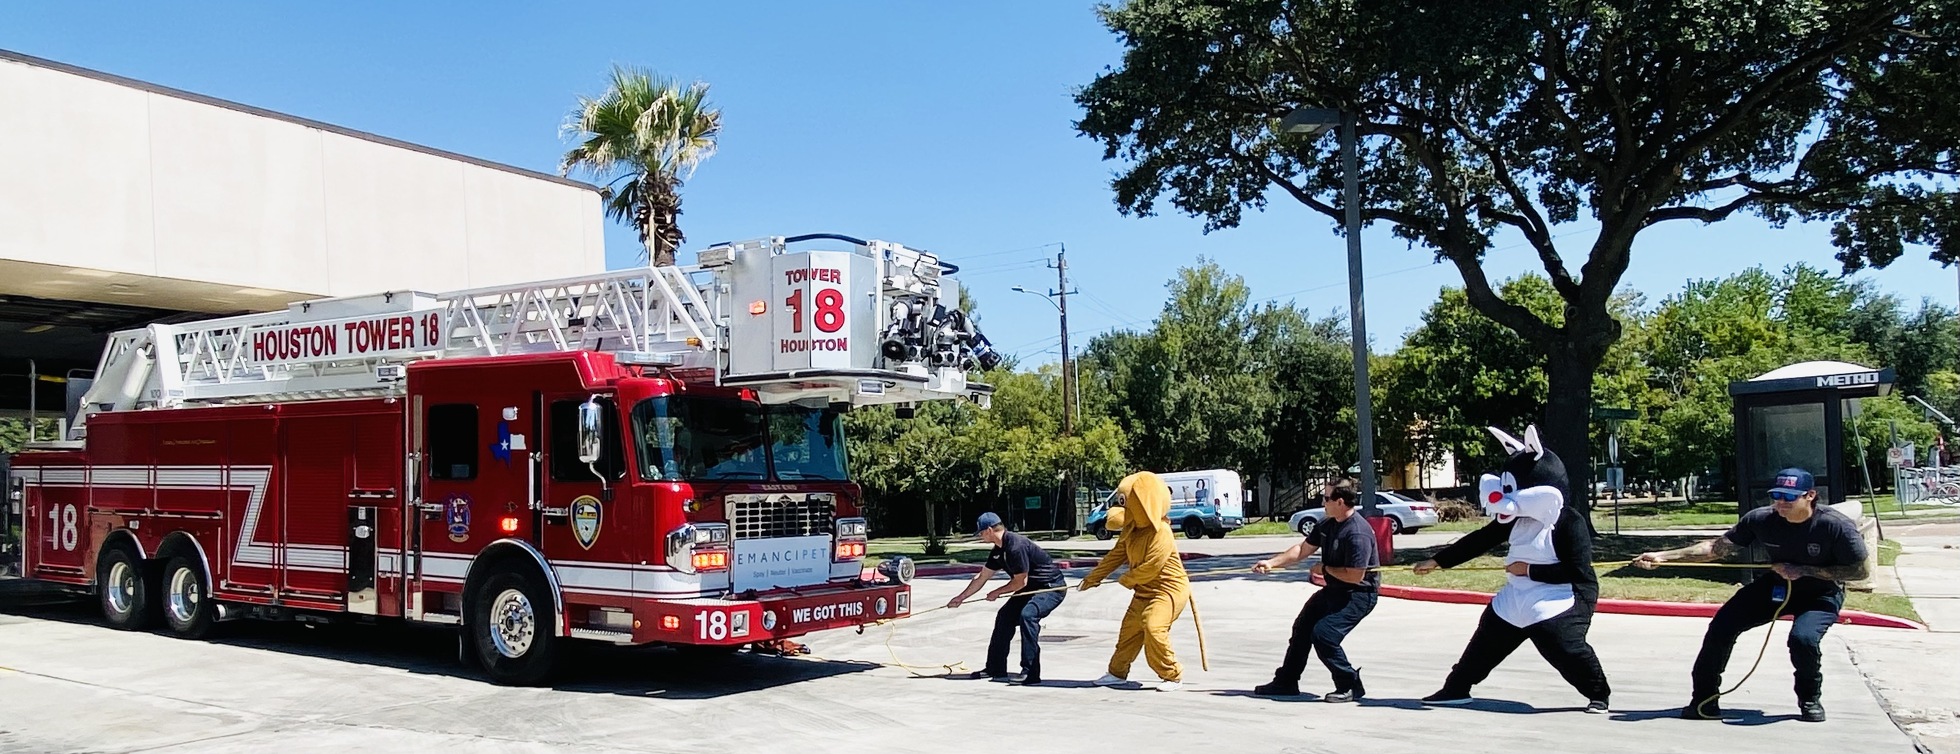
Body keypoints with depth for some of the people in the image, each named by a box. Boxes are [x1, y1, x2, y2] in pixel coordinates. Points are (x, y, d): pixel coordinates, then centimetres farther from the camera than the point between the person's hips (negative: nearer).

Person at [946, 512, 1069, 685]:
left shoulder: (1016, 546, -26)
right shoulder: (999, 550, 5)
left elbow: (1020, 581, -22)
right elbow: (981, 578, 17)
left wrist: (997, 593, -6)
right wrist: (960, 598, 22)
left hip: (1052, 587, -10)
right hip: (1031, 588, 10)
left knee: (1027, 614, -30)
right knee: (1005, 616, 9)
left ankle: (1030, 673, -29)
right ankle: (996, 668, 20)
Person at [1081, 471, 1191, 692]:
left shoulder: (1161, 532, -23)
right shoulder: (1131, 530, 4)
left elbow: (1151, 566, -26)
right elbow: (1115, 556, 12)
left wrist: (1127, 580, -11)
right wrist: (1093, 578, 13)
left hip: (1169, 589, -9)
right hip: (1144, 591, 9)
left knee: (1154, 627, -23)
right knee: (1129, 629, 11)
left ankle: (1173, 676, -10)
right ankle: (1117, 672, 26)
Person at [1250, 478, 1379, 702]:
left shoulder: (1358, 533, -27)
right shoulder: (1326, 525, 1)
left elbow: (1355, 576, -29)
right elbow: (1303, 549, 9)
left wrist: (1325, 569, -14)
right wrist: (1272, 562, 1)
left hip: (1359, 594, -10)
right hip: (1334, 590, 10)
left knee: (1322, 634, -22)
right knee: (1302, 628, 17)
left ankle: (1350, 687, -5)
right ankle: (1286, 682, 31)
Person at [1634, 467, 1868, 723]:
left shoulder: (1837, 526, -26)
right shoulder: (1761, 519, -18)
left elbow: (1861, 570, -17)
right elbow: (1716, 547, -15)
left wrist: (1803, 571, -25)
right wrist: (1663, 556, -25)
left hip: (1822, 594, -3)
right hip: (1776, 585, 4)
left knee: (1803, 638, -31)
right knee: (1721, 626, -11)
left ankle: (1810, 700, 1)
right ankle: (1704, 698, 5)